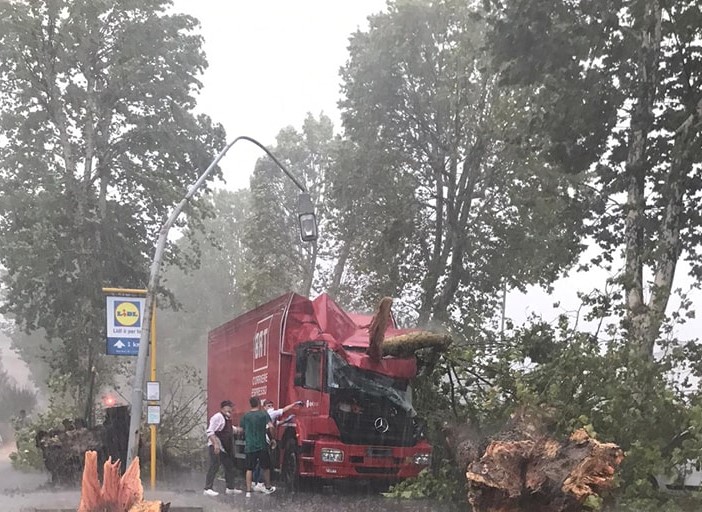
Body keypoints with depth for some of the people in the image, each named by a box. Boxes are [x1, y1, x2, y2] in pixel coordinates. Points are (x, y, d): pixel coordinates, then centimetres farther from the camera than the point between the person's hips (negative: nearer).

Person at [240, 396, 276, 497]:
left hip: (249, 446, 2)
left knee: (249, 469, 4)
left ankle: (248, 491, -2)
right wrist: (266, 429, 6)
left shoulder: (245, 416, 4)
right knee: (266, 467, 15)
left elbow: (242, 430, 8)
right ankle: (268, 488, 26)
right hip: (261, 445, -2)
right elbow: (271, 426, -15)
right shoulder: (263, 414, -5)